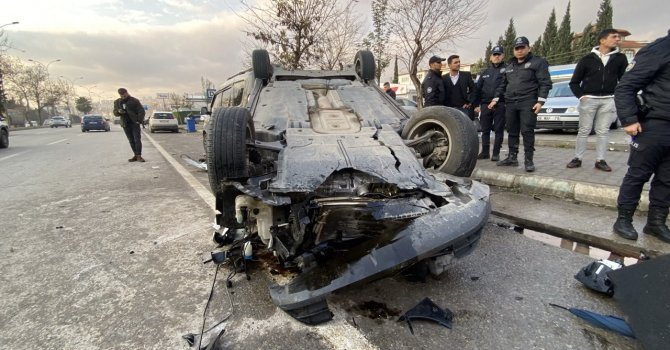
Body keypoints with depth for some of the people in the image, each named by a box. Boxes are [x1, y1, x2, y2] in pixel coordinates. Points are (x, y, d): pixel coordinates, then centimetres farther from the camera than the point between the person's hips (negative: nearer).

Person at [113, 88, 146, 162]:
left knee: (137, 139, -10)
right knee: (131, 141, 6)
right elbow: (115, 113, 15)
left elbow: (141, 111, -6)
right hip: (125, 124, 5)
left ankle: (139, 156, -11)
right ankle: (136, 156, 11)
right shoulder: (117, 102, 10)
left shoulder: (134, 101, -4)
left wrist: (139, 120, -16)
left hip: (134, 123, -4)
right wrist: (118, 112, -9)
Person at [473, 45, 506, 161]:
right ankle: (485, 152, 15)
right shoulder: (485, 72, 17)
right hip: (485, 105, 4)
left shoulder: (506, 70, 5)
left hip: (500, 105, -4)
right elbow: (477, 89, 15)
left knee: (499, 130, -1)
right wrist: (476, 104, 7)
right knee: (485, 130, 7)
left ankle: (496, 153, 4)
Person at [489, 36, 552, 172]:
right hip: (510, 103, 6)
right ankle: (512, 157, 15)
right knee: (512, 132, 8)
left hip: (528, 103, -5)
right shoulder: (509, 66, 20)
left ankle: (528, 160, -3)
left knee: (527, 132, -8)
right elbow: (503, 85, 25)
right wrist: (496, 99, 15)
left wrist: (540, 101, -16)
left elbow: (545, 83, -5)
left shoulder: (538, 62, 1)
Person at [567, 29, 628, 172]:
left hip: (609, 100, 2)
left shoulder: (620, 58, 7)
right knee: (584, 131, 0)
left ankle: (600, 160, 8)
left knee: (603, 132, 3)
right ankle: (577, 158, 7)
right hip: (589, 99, -2)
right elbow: (574, 82, 5)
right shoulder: (587, 59, 1)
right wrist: (580, 96, -7)